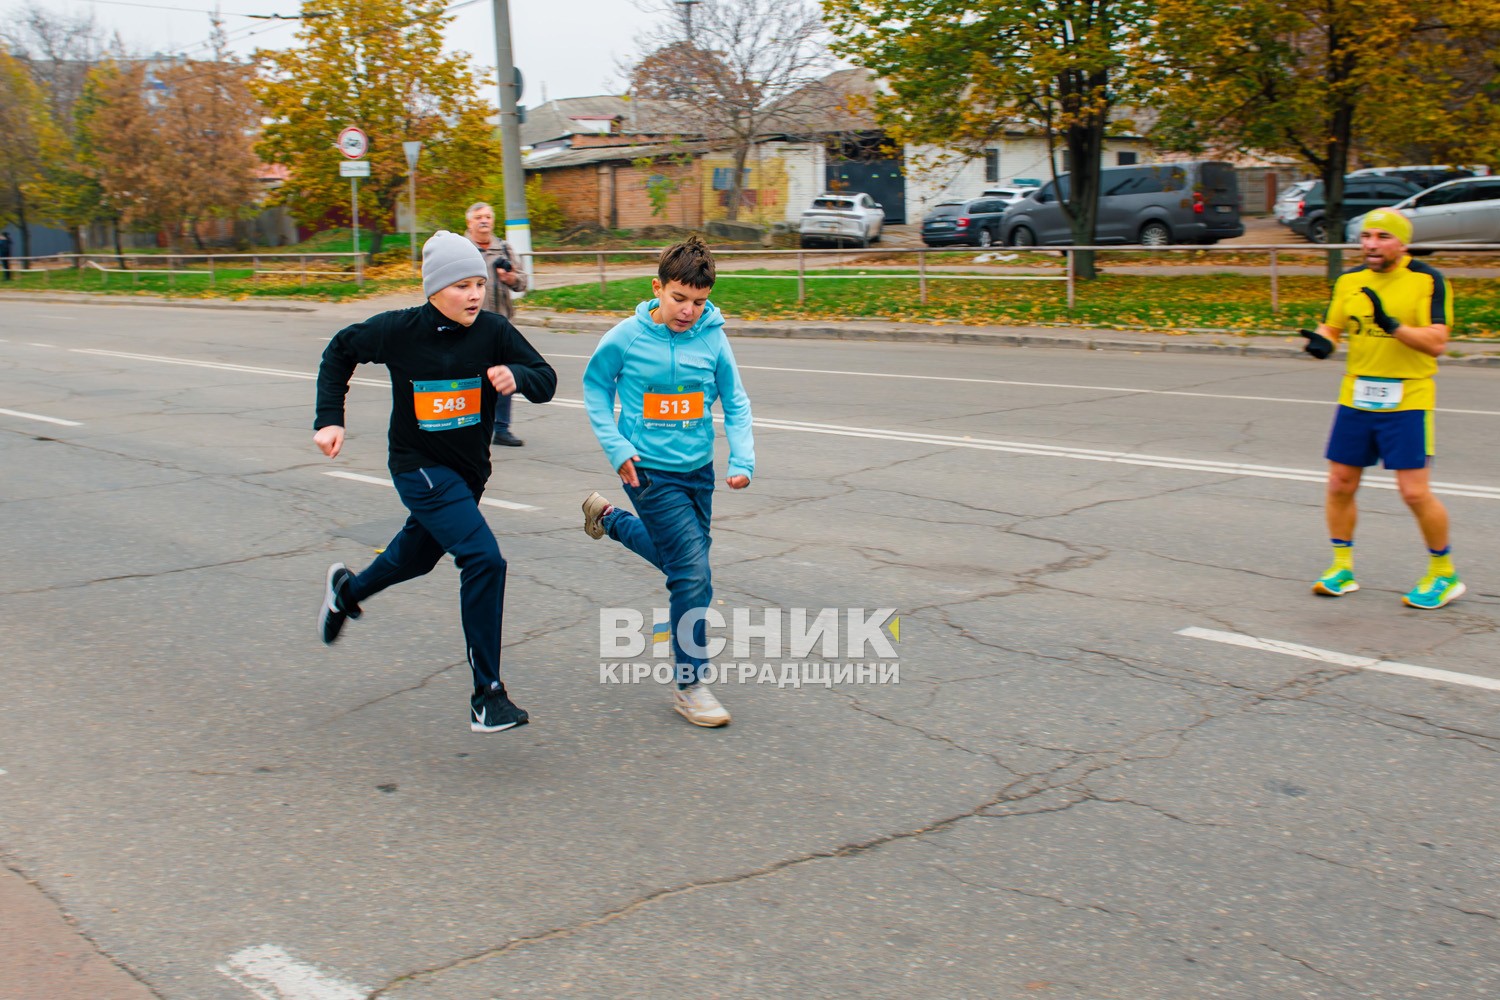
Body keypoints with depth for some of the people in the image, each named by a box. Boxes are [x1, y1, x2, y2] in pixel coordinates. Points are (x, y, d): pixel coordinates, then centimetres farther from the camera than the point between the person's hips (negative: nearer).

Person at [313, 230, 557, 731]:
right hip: (419, 468, -5)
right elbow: (340, 351, 3)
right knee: (484, 559, -23)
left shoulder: (493, 331, -11)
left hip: (469, 469, 5)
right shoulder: (398, 330, -15)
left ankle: (349, 589, 61)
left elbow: (546, 379, -10)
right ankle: (487, 695, -16)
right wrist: (330, 419, -3)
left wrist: (517, 377, -33)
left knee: (418, 554, 27)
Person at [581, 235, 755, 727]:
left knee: (681, 558, 22)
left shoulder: (712, 338, -5)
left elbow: (735, 403, 4)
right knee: (693, 574, -11)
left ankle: (608, 517, 46)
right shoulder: (626, 338, -12)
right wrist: (616, 446, -6)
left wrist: (743, 460, -9)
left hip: (698, 469, 5)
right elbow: (595, 386, 4)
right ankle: (689, 686, 2)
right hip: (651, 470, -5)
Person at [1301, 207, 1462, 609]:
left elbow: (1436, 342, -15)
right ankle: (1342, 568, 23)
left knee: (1415, 492, -7)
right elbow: (1332, 325, 14)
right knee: (1340, 484, 7)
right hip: (1355, 398, 5)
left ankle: (1444, 575, 13)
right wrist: (1322, 340, -9)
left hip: (1407, 400, -5)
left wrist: (1392, 325, -29)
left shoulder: (1427, 280, -8)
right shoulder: (1349, 281, 7)